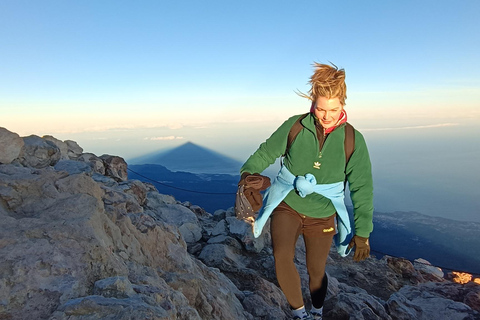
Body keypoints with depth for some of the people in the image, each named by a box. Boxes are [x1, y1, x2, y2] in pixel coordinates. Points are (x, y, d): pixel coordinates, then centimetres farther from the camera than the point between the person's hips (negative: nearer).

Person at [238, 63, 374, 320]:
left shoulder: (353, 140, -11)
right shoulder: (295, 126, -12)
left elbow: (362, 188, -7)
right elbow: (266, 152, -1)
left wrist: (362, 232, -6)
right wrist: (248, 171, -21)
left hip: (322, 215, 1)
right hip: (287, 205, 0)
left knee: (316, 271, 13)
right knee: (282, 256, -23)